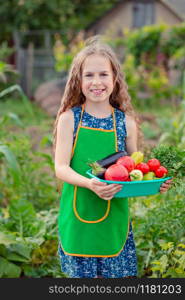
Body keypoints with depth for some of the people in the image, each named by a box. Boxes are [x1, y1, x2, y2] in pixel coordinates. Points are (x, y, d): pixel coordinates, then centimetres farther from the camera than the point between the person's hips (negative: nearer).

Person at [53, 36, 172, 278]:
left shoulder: (126, 122, 0)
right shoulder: (69, 118, -4)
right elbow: (61, 167, -10)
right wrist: (89, 183, -28)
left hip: (114, 215, 1)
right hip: (78, 213, -1)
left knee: (115, 274, 7)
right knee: (80, 275, 8)